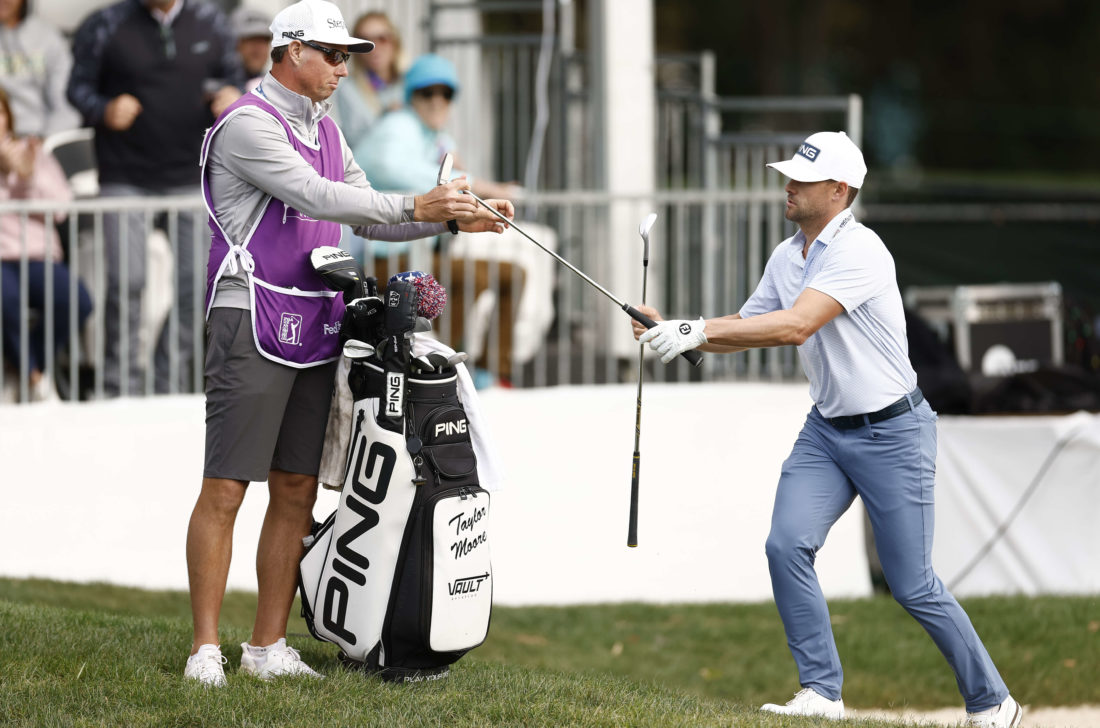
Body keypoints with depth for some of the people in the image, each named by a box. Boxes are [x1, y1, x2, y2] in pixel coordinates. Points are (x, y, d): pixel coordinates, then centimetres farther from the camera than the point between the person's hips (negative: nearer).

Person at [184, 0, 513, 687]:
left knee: (297, 491, 7)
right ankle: (205, 649, -7)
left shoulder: (325, 131, 18)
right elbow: (317, 198, -20)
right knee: (225, 489, -8)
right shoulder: (247, 124, -10)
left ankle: (269, 646, 11)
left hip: (315, 330, 9)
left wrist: (459, 217, 8)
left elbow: (368, 217, 20)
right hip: (253, 326, -9)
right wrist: (415, 207, -22)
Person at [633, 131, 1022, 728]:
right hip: (825, 429, 7)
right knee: (786, 546, -13)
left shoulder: (858, 250, -21)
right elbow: (746, 330, 15)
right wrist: (672, 331, -2)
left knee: (912, 587, -4)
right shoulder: (786, 257, 6)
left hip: (892, 432, -7)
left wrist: (699, 330, -31)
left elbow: (796, 326, -32)